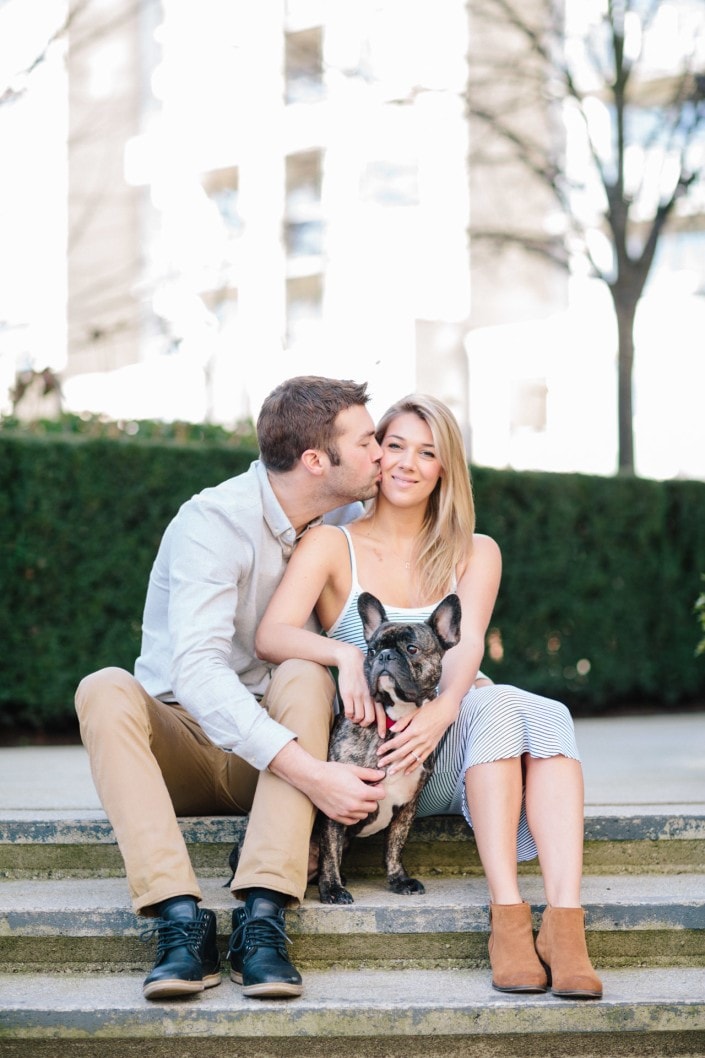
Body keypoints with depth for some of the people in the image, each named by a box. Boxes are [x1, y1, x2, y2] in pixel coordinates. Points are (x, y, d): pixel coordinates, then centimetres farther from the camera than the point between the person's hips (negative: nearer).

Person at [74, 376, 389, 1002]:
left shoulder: (350, 521, 2)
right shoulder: (215, 522, -17)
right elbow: (197, 670, -30)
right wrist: (308, 772, -39)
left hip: (276, 746, 3)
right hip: (184, 745, -3)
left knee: (305, 675, -28)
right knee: (105, 691, -31)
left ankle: (263, 917, -38)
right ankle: (182, 920, -42)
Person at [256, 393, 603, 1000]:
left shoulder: (475, 554, 15)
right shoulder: (332, 546, 8)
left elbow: (468, 644, -6)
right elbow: (272, 636, -8)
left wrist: (444, 707, -28)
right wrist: (344, 654, -30)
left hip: (450, 735, 3)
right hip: (377, 751, -3)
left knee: (546, 716, -30)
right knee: (497, 708, -31)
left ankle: (565, 921, -45)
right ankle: (509, 919, -41)